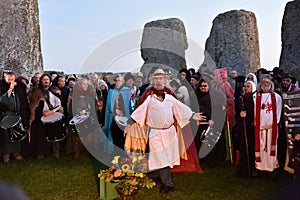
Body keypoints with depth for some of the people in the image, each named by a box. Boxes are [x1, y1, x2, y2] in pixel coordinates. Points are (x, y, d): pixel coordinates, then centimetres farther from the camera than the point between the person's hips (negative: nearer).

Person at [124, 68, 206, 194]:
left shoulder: (169, 95, 5)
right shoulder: (149, 96, -7)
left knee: (168, 156, 13)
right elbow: (139, 110, -9)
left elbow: (180, 107, 11)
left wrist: (192, 115, 5)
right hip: (155, 133, -4)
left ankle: (165, 177, 34)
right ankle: (168, 184, 7)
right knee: (160, 158, -2)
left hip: (170, 131, 4)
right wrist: (129, 124, -14)